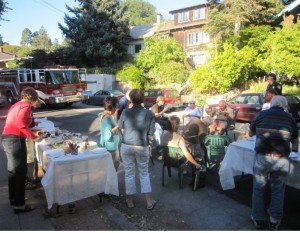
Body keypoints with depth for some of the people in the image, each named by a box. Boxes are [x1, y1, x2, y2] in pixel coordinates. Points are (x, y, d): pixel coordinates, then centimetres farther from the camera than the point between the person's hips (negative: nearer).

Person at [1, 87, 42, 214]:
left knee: (13, 170, 20)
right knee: (20, 171, -3)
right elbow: (20, 124, -24)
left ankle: (13, 198, 33)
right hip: (15, 140, -10)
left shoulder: (16, 105, 19)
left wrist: (33, 132, 23)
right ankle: (19, 204, 2)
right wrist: (33, 137, -17)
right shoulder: (26, 106, -9)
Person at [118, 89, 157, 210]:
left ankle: (130, 201, 24)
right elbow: (151, 133, -6)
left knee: (129, 173, 13)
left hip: (127, 146, 0)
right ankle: (149, 201, 17)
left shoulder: (126, 112, -10)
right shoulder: (149, 114, -10)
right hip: (142, 147, 0)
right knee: (144, 173, 16)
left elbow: (121, 128, 2)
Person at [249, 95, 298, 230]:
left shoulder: (261, 114, 5)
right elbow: (295, 139, 23)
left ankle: (258, 220, 26)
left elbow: (250, 133, 17)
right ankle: (274, 221, 29)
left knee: (258, 189, 17)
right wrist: (294, 149, 44)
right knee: (278, 191, 19)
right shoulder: (289, 118, 8)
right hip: (282, 159, 1)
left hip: (262, 158, -1)